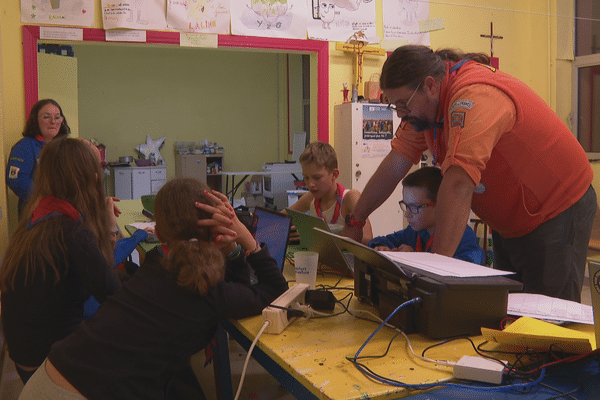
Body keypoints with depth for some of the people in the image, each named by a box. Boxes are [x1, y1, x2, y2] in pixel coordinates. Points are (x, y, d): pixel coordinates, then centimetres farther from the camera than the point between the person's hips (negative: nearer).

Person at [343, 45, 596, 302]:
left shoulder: (475, 97, -33)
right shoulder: (422, 106, -4)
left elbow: (459, 186, -41)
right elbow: (396, 163, 1)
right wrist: (355, 222, 1)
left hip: (558, 212, -8)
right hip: (509, 222, 8)